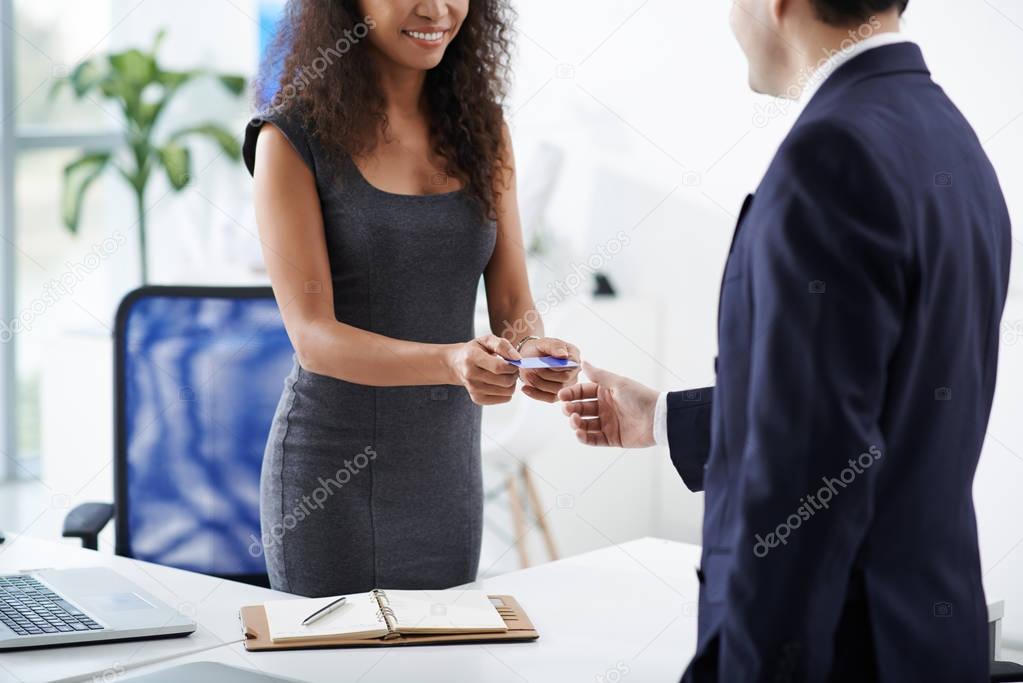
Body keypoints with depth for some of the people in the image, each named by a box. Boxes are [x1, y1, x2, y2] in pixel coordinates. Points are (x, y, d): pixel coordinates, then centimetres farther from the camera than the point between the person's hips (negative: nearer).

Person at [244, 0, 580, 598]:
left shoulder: (481, 127, 3)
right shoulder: (292, 140, -10)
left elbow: (513, 304, 1)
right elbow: (313, 336, -17)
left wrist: (535, 350, -22)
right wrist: (451, 362, -33)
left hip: (450, 469, 4)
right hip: (331, 477, -4)